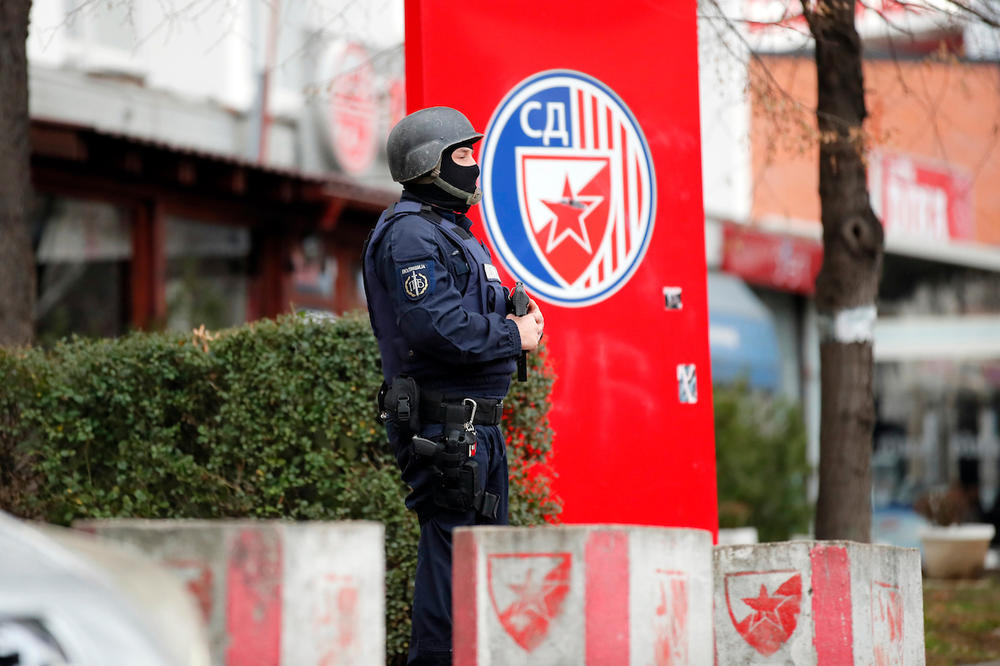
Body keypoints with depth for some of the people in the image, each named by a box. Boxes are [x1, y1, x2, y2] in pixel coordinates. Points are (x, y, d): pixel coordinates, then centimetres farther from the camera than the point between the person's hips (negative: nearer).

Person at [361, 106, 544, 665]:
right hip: (443, 423, -11)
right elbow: (435, 324, -24)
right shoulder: (411, 232, -12)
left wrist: (514, 316, 8)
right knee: (453, 550, -10)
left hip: (477, 424, 11)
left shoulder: (451, 230, 22)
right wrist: (512, 336, -14)